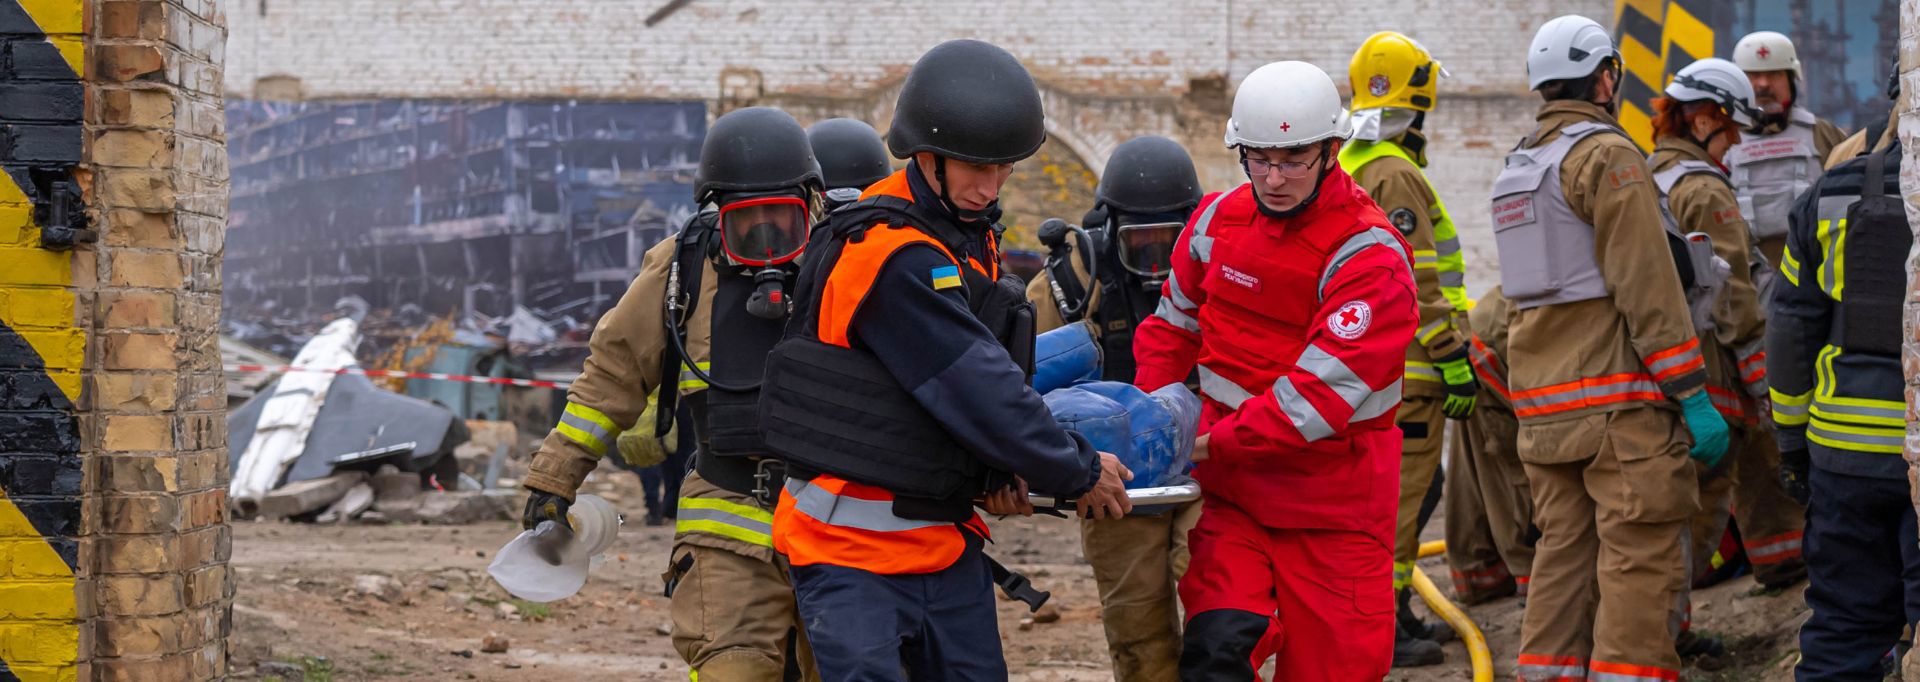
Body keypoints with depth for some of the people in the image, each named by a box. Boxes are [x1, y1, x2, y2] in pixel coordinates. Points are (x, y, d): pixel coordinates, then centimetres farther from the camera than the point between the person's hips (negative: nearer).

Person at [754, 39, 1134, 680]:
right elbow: (975, 387, -21)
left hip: (942, 538, 9)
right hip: (852, 546, -9)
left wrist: (1002, 467, -2)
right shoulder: (894, 254, -21)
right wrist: (1080, 472, -10)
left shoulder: (967, 236, 11)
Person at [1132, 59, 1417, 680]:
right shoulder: (1219, 220, 5)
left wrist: (1212, 443, -21)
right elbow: (1175, 323, 19)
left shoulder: (1368, 256, -15)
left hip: (1331, 499, -3)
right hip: (1230, 487, 4)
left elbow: (1323, 390, -21)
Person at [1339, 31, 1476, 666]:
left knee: (1383, 488, 18)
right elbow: (1416, 284, -21)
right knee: (1400, 492, -6)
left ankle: (1393, 612, 25)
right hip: (1405, 366, -10)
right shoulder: (1396, 175, -17)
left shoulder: (1346, 166, 15)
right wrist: (1454, 361, -18)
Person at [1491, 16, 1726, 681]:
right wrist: (1694, 397, -15)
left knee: (1563, 552, 11)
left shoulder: (1518, 165, 18)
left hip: (1543, 407, 8)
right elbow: (1646, 285, -15)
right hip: (1619, 401, -8)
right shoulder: (1606, 154, -9)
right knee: (1641, 561, -8)